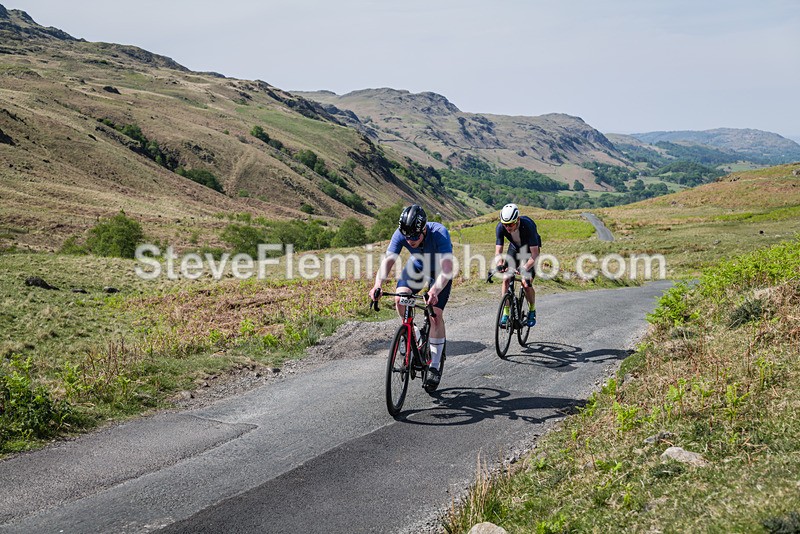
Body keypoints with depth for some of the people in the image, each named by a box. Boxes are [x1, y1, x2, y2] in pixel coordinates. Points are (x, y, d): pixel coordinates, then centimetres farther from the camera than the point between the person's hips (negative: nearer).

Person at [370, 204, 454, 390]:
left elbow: (447, 269, -46)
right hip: (417, 265, 3)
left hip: (440, 270, -3)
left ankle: (435, 367, -4)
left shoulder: (439, 233, -39)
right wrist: (378, 285, -52)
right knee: (400, 299, -22)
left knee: (435, 314, -16)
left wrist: (435, 291, -63)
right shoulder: (401, 234, -29)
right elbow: (388, 260, -34)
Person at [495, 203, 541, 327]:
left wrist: (525, 268, -53)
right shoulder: (500, 227, -28)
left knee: (526, 284, -15)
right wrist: (499, 266, -46)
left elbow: (535, 254, -39)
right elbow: (498, 251, -27)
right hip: (515, 248, 3)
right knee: (506, 279, -12)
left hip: (530, 249, -3)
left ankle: (532, 311, 9)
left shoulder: (528, 226, -39)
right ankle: (506, 313, -4)